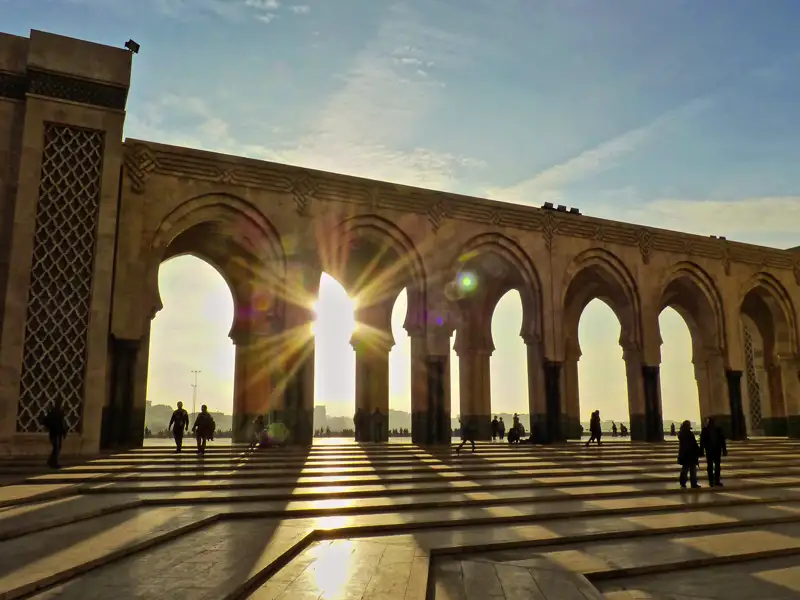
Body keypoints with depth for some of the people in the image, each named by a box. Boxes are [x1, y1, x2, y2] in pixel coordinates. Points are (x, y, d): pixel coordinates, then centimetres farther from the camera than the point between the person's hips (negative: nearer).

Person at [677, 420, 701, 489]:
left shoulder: (680, 434, 3)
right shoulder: (690, 434, -18)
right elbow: (694, 444, -15)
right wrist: (699, 451, -5)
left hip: (683, 454, 7)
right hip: (691, 454, -7)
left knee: (685, 469, 14)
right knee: (692, 469, 1)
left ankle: (683, 483, 14)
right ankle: (693, 484, 3)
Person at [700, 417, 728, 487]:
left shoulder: (705, 429, -3)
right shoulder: (719, 428, -1)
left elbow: (702, 441, -3)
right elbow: (722, 440, 0)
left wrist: (701, 451, 1)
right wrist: (724, 450, 5)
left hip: (709, 450, 0)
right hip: (717, 449, 0)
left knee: (710, 466, 4)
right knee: (717, 465, 5)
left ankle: (711, 482, 1)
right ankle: (717, 481, 0)